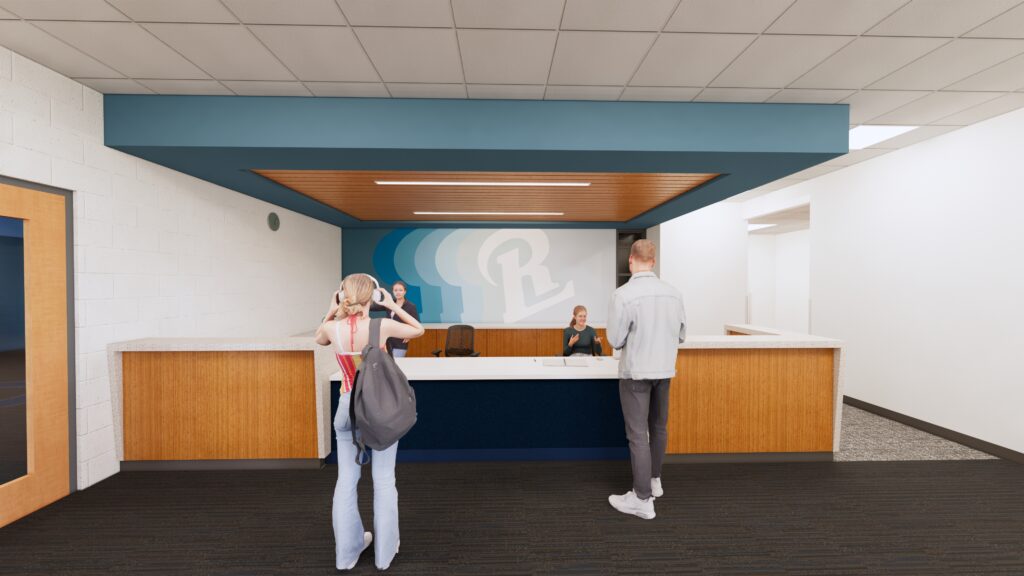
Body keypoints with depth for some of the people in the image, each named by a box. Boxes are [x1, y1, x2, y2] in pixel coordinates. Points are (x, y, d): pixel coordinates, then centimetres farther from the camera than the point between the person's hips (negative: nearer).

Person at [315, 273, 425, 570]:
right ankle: (384, 552, 26)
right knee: (384, 480, 11)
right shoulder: (382, 326, -17)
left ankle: (346, 551, 33)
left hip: (348, 406, 3)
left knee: (346, 479, 17)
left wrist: (331, 311, 8)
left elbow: (319, 339, 17)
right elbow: (419, 330, 0)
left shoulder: (332, 328, -9)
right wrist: (393, 305, 0)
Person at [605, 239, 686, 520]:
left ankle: (642, 499, 13)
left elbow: (615, 341, -14)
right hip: (664, 370, 6)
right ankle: (654, 479, 39)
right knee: (659, 427, 21)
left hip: (636, 372, -5)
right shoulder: (674, 293, -3)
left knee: (637, 434, 4)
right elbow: (681, 335, 6)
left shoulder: (623, 294, -19)